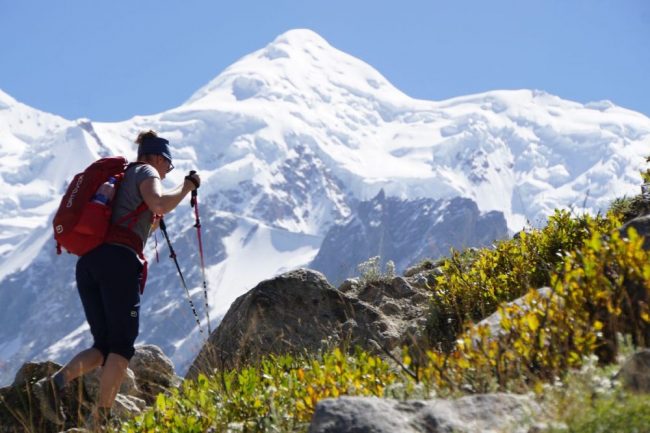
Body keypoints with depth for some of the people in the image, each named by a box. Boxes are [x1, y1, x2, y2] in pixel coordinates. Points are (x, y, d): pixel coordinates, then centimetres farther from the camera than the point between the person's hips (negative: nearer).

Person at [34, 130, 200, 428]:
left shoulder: (120, 176, 32)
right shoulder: (145, 172, 8)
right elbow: (159, 205, -14)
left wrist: (154, 221, 41)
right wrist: (187, 186, 1)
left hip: (87, 263, 8)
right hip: (119, 261, -8)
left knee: (104, 346, 10)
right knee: (122, 346, -3)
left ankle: (55, 382, -14)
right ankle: (99, 420, -10)